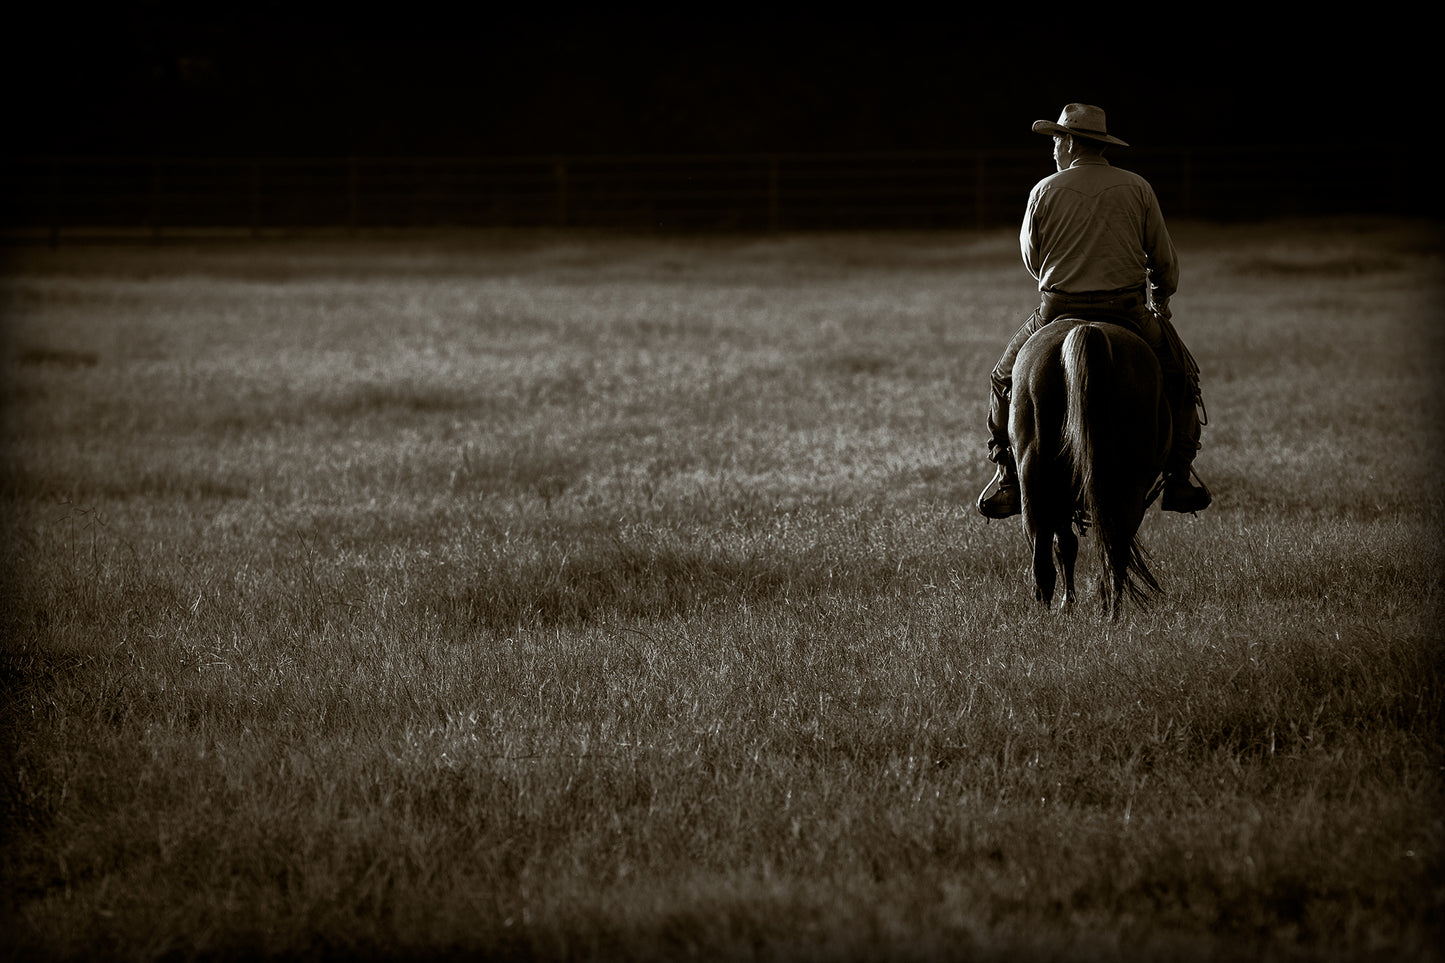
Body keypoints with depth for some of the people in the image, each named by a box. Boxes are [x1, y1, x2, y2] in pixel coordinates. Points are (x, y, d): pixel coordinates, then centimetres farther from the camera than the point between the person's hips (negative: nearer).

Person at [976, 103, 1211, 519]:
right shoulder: (1137, 188, 1)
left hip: (1057, 312, 0)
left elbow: (1031, 259, 10)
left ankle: (1008, 478, 15)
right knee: (1179, 374, 21)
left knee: (1006, 378, 22)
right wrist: (1161, 299, 27)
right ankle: (1178, 477, 14)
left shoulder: (1045, 191, -1)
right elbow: (1165, 260, 7)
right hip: (1127, 311, 0)